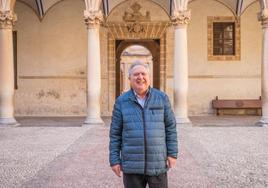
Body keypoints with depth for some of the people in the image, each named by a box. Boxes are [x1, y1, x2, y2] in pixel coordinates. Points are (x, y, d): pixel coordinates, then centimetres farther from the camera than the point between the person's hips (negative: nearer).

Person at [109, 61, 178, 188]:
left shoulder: (162, 98, 0)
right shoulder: (121, 101, 0)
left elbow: (170, 127, 3)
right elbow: (115, 133, 1)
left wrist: (172, 153, -2)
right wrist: (114, 160, -2)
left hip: (157, 164, 0)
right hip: (132, 165, 0)